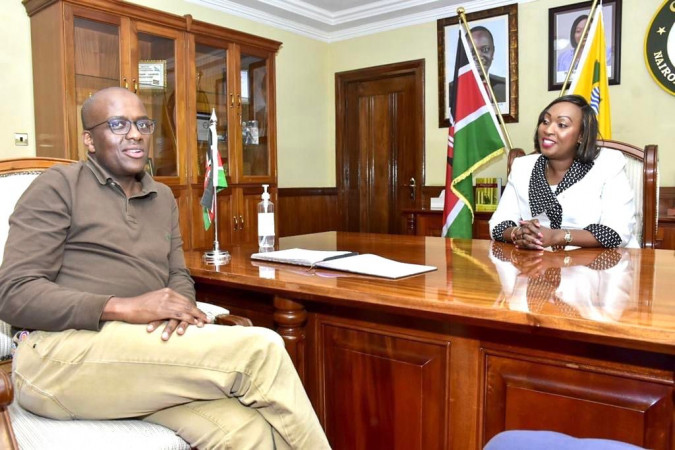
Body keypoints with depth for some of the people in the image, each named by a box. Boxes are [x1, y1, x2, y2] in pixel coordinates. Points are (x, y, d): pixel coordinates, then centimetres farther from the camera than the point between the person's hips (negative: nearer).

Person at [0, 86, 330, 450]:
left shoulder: (163, 197, 19)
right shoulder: (58, 187, 0)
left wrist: (176, 307, -9)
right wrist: (126, 308, -19)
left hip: (148, 353, 5)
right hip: (65, 355, -5)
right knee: (260, 349, -23)